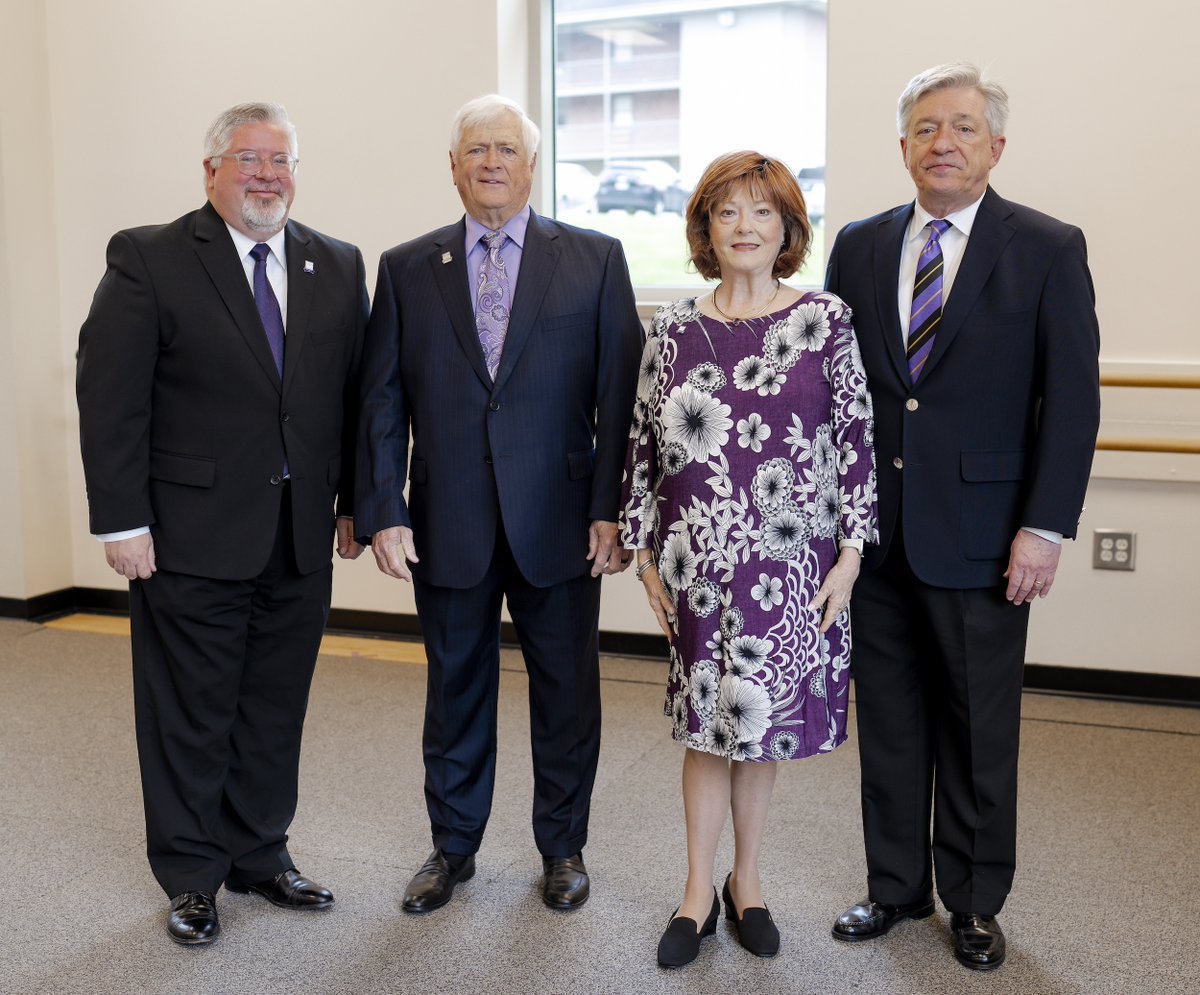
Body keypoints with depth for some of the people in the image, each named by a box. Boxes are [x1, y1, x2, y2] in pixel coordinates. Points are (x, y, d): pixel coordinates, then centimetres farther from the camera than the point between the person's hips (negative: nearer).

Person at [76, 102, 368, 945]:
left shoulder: (337, 266, 8)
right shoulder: (148, 259, -5)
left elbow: (354, 393, 10)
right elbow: (109, 398, -9)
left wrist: (356, 500, 7)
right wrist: (122, 521, -12)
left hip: (302, 537, 4)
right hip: (192, 537, -4)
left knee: (275, 711, 15)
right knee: (190, 716, 9)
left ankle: (260, 854, 33)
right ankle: (192, 876, 25)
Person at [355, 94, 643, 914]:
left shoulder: (595, 260, 2)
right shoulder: (406, 269, 6)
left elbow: (621, 395, -2)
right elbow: (382, 402, 3)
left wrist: (612, 509, -8)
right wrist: (382, 512, -4)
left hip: (560, 523, -1)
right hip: (447, 525, 1)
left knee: (567, 692, 10)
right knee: (456, 690, 14)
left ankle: (563, 846, 30)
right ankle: (453, 845, 32)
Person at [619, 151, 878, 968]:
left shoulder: (826, 320, -2)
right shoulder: (675, 328, 3)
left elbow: (858, 440, -2)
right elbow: (646, 443, 6)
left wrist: (851, 554, -6)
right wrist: (645, 551, 4)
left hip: (791, 560, -1)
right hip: (698, 561, 1)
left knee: (762, 723, 9)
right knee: (708, 722, 10)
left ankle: (746, 882, 29)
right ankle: (700, 892, 24)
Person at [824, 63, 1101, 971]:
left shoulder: (1049, 250, -3)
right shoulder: (859, 246, 7)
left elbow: (1072, 399, -6)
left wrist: (1045, 528, -12)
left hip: (980, 537, -3)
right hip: (873, 530, 3)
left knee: (979, 731, 9)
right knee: (888, 719, 13)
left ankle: (974, 902, 27)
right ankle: (896, 886, 30)